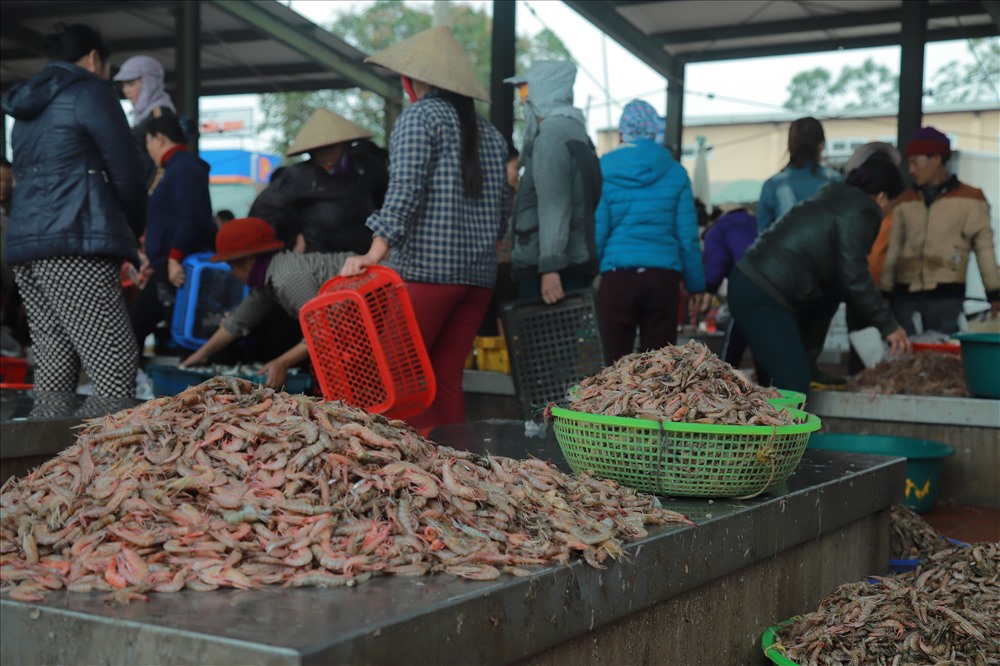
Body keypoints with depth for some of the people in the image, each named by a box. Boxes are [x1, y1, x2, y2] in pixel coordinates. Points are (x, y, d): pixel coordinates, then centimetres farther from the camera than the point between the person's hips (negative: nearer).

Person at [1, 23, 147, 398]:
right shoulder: (90, 91, 2)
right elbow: (126, 173, -2)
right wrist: (135, 229, 16)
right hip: (75, 247, -8)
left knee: (54, 369, 6)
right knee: (115, 367, -12)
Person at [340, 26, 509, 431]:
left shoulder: (420, 116, -2)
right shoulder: (490, 134, 19)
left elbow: (405, 189, -16)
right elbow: (501, 216, 19)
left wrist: (377, 251, -24)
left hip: (424, 267, -7)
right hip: (480, 273, 7)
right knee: (446, 378, 9)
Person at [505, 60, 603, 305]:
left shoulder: (551, 134, -10)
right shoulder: (575, 131, 19)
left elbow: (553, 208, -19)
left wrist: (549, 266, -24)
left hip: (550, 268, -10)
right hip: (578, 264, 10)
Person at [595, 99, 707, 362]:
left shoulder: (603, 171, 1)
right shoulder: (674, 172, 5)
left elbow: (596, 233, -2)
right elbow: (687, 235, 4)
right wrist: (696, 284, 11)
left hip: (617, 276, -1)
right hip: (663, 277, 1)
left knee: (613, 364, 2)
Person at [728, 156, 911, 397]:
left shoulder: (835, 198, 23)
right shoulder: (860, 212, -6)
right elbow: (855, 279, -11)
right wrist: (888, 326, -1)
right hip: (764, 298, -10)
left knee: (773, 386, 12)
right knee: (793, 389, -11)